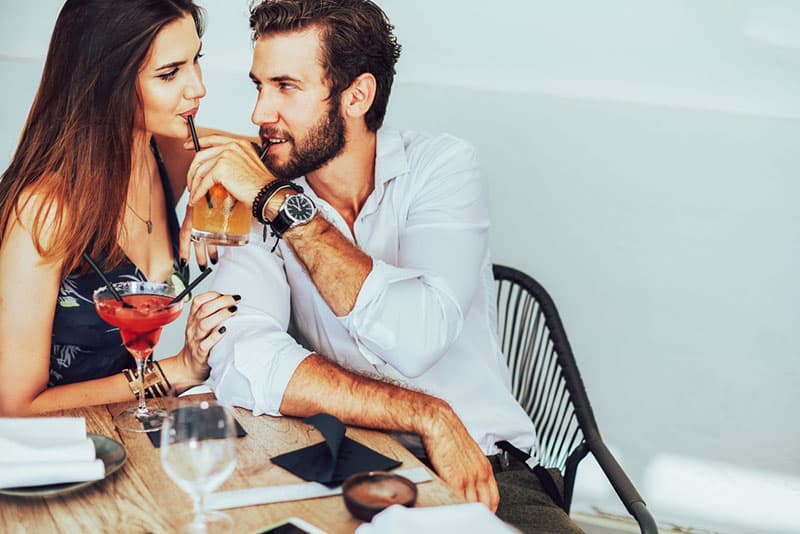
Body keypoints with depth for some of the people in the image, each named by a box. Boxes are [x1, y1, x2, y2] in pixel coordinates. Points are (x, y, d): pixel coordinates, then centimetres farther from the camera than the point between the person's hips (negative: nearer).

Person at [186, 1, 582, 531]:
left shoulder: (441, 166, -1)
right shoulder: (259, 196, 1)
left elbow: (416, 339, -19)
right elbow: (241, 365, -16)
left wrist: (282, 203, -16)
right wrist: (428, 417, -20)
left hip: (483, 470, -1)